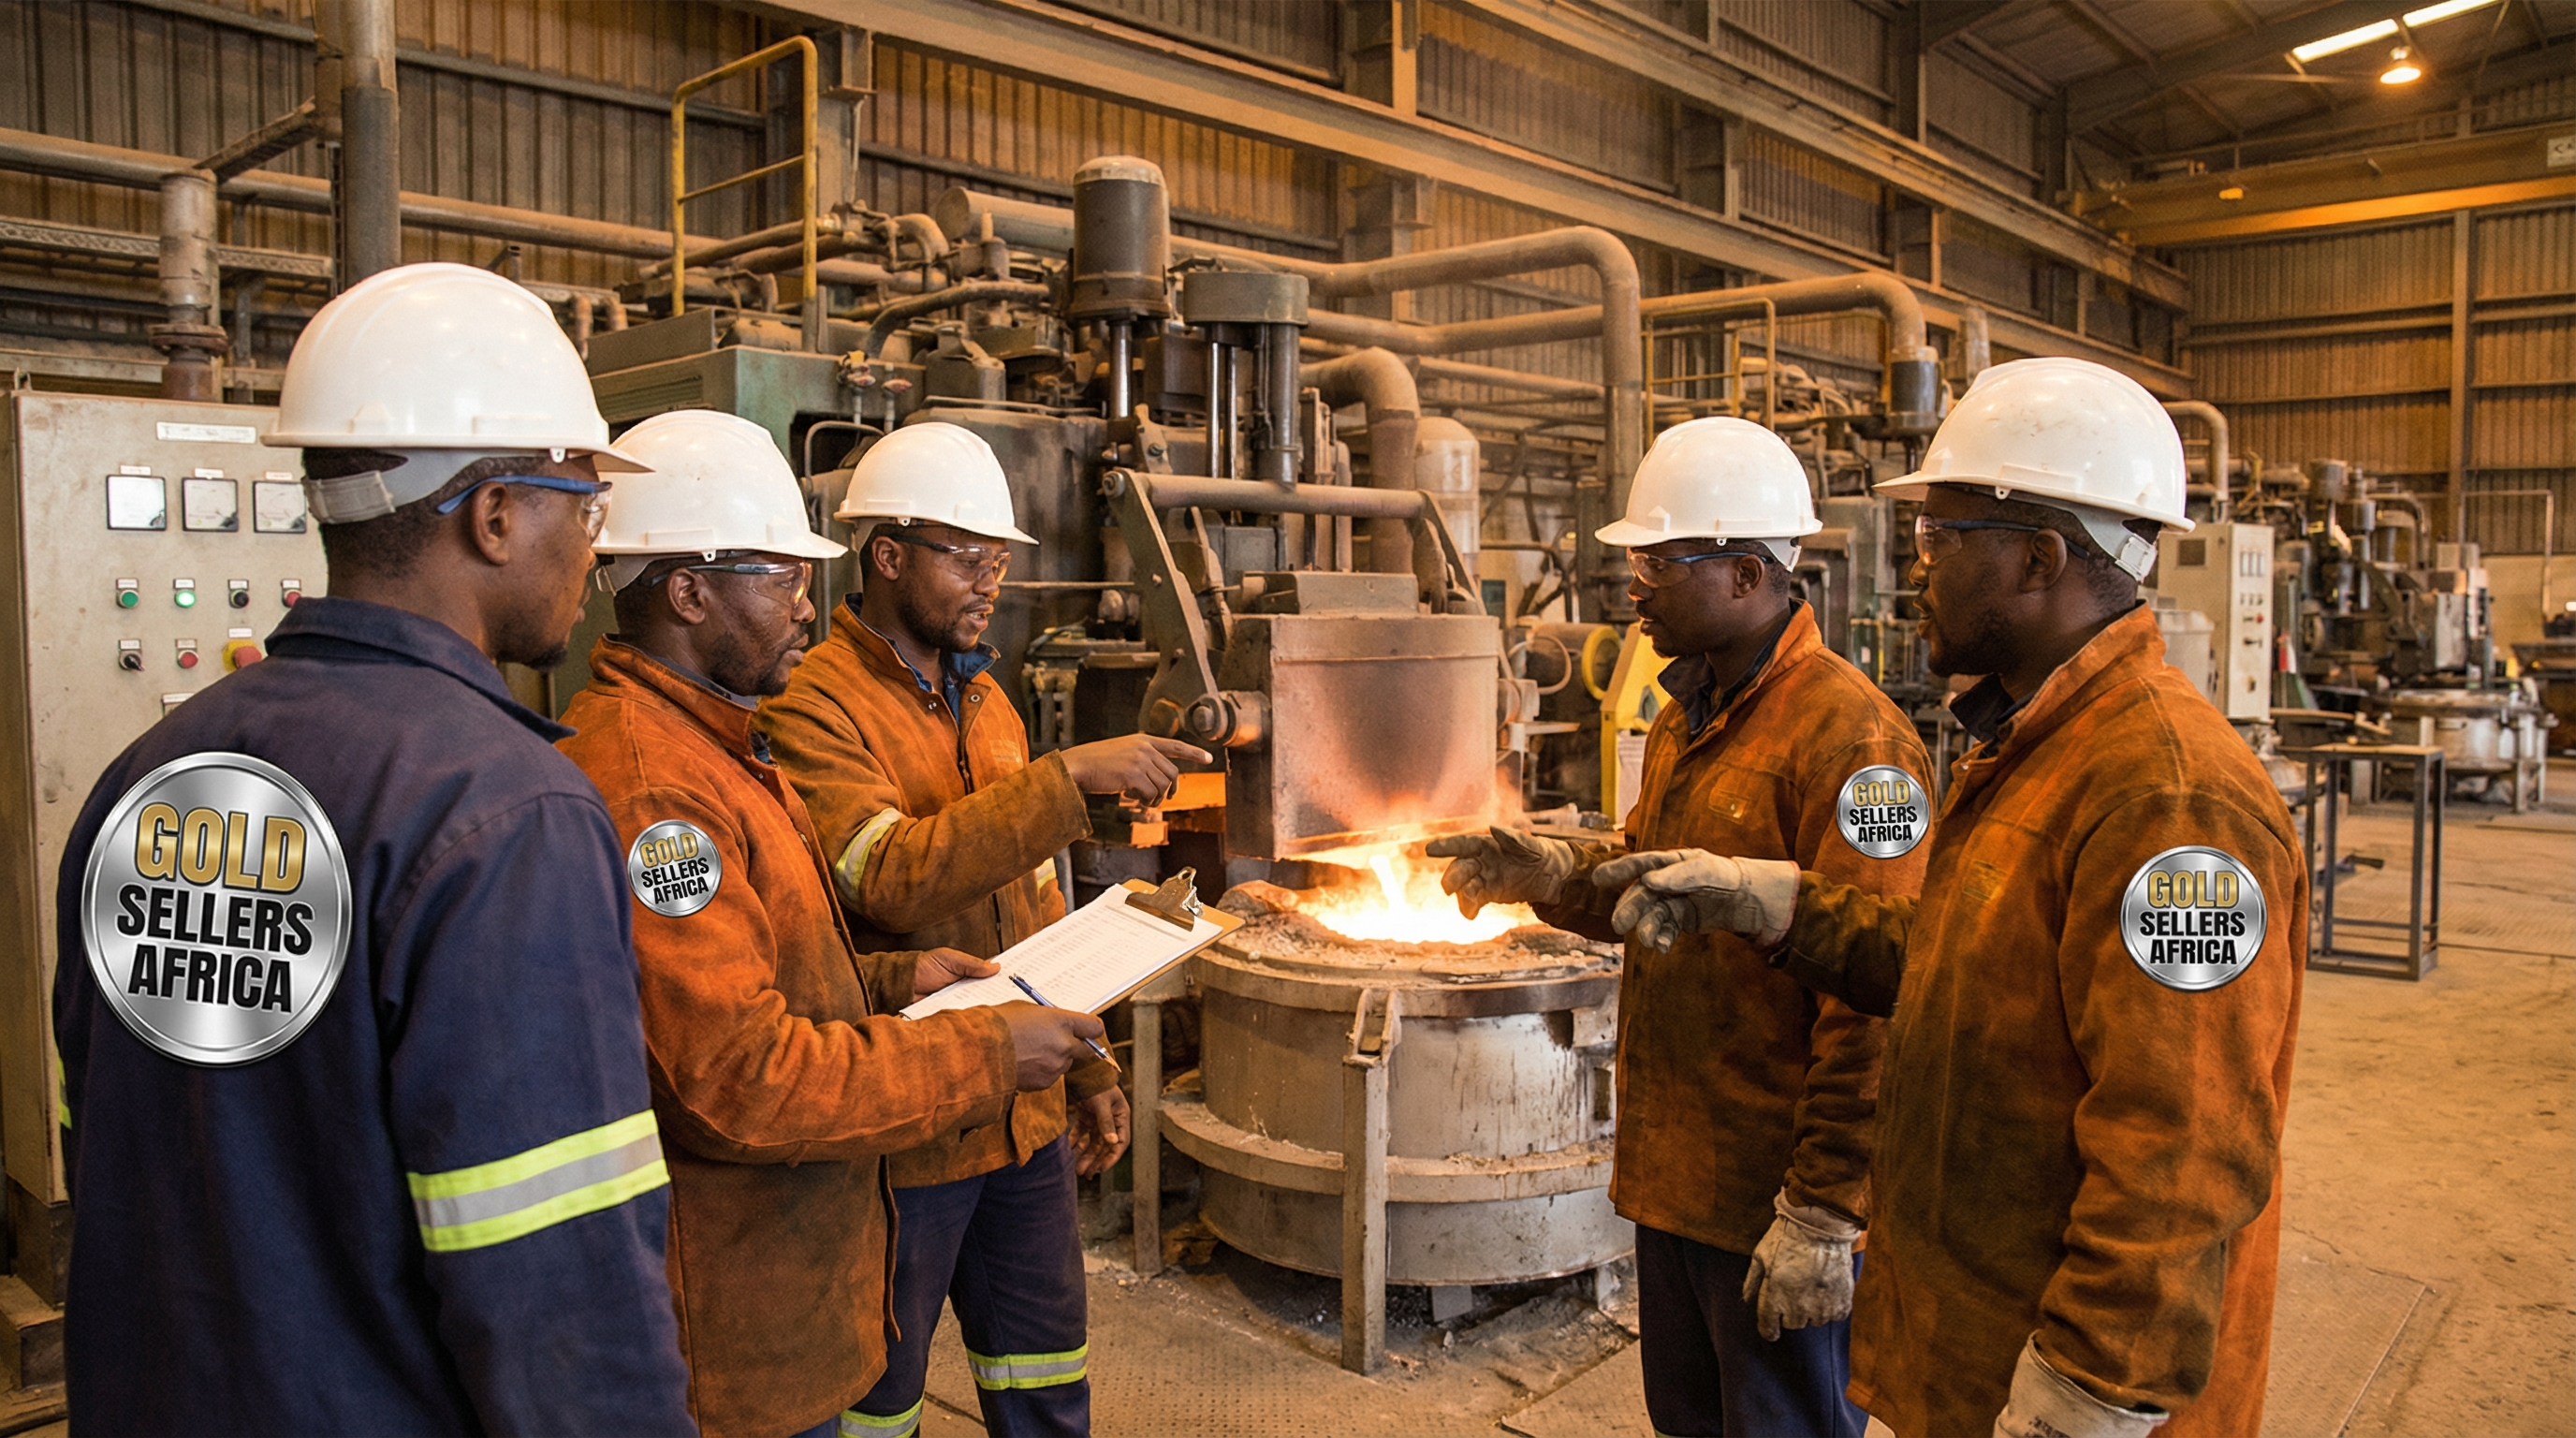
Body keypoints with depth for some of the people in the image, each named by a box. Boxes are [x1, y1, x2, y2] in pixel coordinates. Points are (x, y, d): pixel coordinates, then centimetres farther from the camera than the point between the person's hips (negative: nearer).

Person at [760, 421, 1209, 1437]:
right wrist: (1069, 777, -30)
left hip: (1025, 1119, 7)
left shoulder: (985, 697, 11)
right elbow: (893, 880, -30)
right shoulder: (814, 708, -14)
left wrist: (1086, 1068, 17)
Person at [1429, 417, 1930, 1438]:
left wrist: (1824, 1213, -22)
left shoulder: (1850, 736, -20)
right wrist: (1546, 876, 2)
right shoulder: (1684, 717, 11)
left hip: (1771, 1205, -9)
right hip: (1674, 1176, 9)